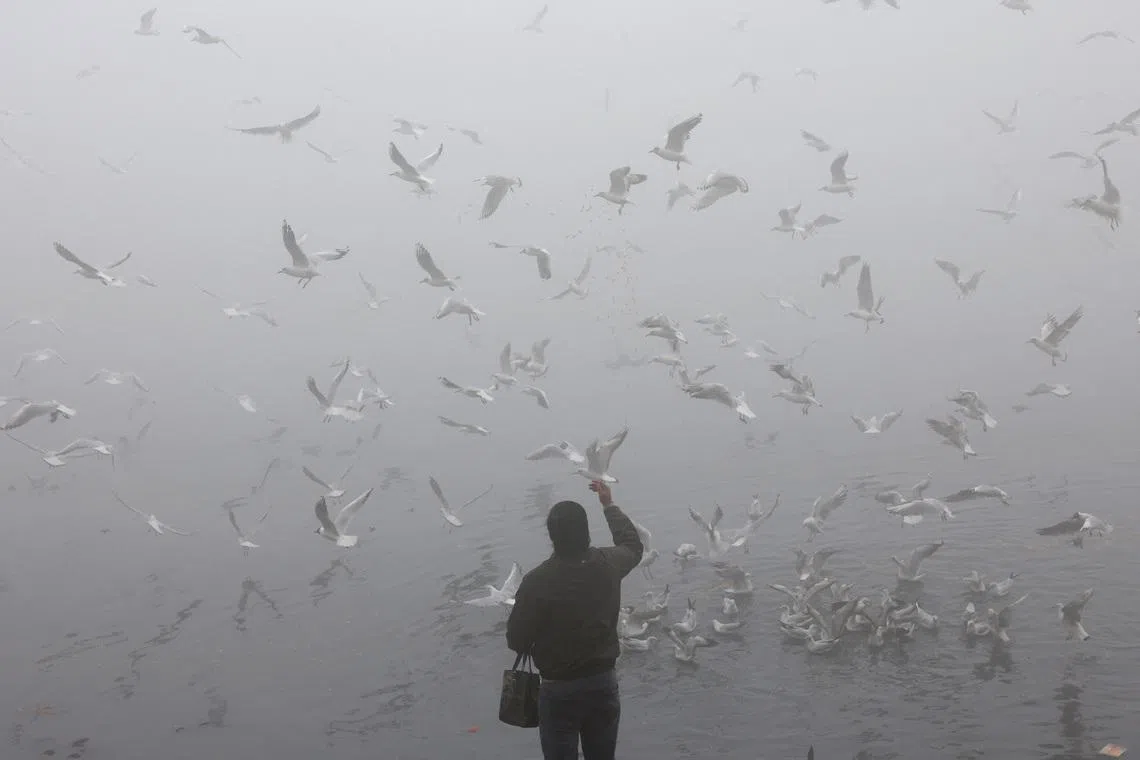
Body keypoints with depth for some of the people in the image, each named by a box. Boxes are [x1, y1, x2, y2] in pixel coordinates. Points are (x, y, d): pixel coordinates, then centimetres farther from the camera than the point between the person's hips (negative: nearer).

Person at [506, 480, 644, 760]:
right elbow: (633, 545, 15)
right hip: (603, 681, 4)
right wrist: (609, 505, 25)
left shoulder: (537, 581, -23)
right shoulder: (608, 564, -10)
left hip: (560, 689, -4)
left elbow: (516, 641, -13)